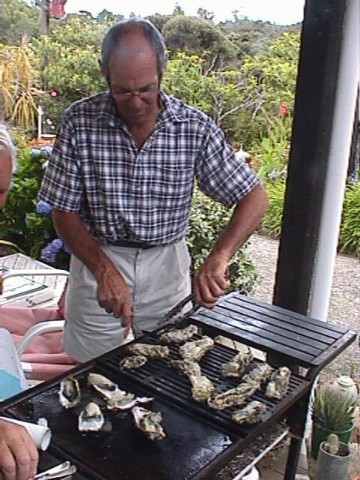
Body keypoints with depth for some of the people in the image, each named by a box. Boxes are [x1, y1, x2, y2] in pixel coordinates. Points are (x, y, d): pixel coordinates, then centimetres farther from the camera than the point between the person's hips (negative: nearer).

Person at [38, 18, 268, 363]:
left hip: (167, 264, 1)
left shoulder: (196, 128, -12)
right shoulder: (79, 121, -13)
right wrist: (104, 271, -24)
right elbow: (64, 212, -9)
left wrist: (217, 259, -28)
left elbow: (254, 198, -12)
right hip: (97, 258, 0)